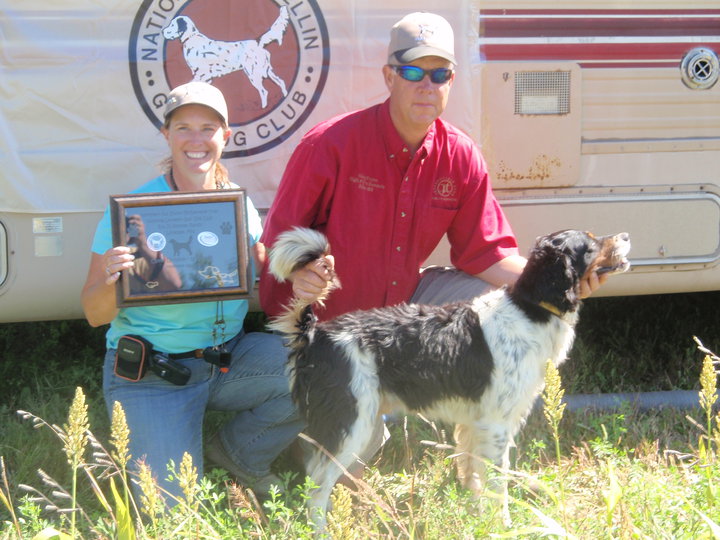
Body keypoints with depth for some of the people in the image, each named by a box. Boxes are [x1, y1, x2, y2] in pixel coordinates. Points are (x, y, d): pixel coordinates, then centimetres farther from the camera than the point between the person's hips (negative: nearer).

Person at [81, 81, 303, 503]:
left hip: (230, 359, 4)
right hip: (151, 376, -4)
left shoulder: (240, 205, 2)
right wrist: (110, 281, -32)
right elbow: (95, 314, -10)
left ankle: (238, 453, 7)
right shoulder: (133, 210, -11)